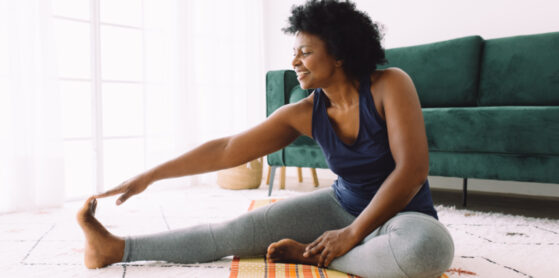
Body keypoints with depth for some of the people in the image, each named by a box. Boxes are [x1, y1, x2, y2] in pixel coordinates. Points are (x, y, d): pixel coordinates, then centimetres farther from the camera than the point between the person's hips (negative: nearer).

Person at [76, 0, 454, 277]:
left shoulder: (389, 85, -19)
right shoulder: (304, 114, -7)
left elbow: (412, 169, -24)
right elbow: (226, 149, -6)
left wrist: (353, 233, -23)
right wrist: (151, 176, -6)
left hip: (402, 212, -3)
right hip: (342, 205, 3)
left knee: (430, 247, -40)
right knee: (236, 231, -9)